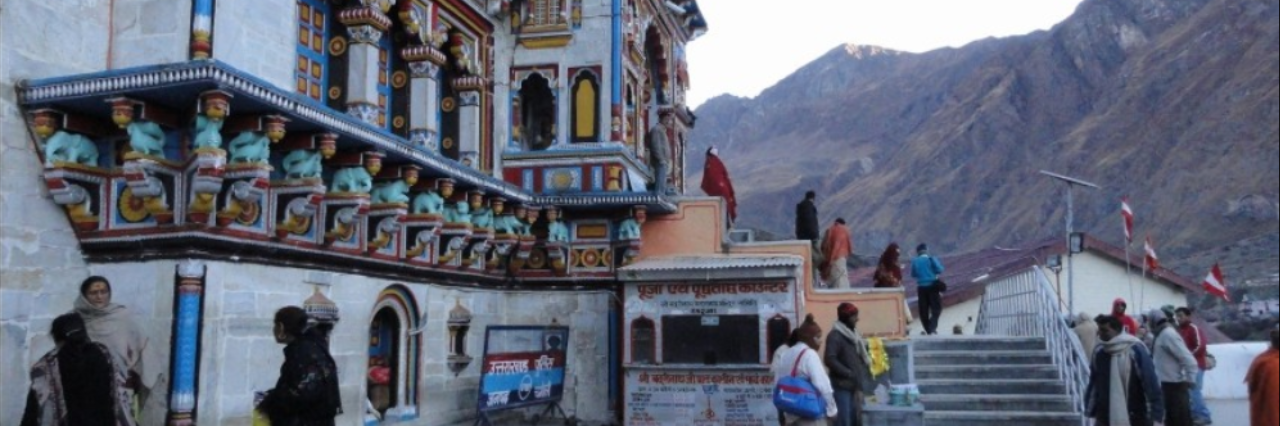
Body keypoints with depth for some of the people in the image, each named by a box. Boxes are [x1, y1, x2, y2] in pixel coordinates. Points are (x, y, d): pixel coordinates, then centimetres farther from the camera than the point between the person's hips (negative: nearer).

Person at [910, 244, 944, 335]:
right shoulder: (932, 259, -3)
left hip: (921, 287, 2)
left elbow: (913, 275, 8)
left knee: (923, 310, 7)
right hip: (932, 286, -2)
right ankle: (932, 328, -14)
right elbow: (939, 270, -10)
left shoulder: (915, 261, 3)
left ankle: (928, 330, 8)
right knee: (936, 308, 3)